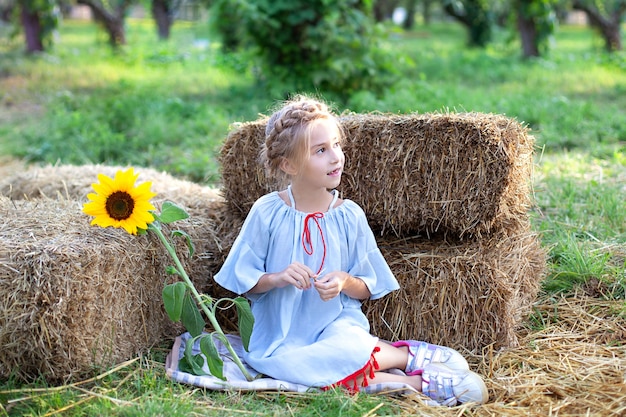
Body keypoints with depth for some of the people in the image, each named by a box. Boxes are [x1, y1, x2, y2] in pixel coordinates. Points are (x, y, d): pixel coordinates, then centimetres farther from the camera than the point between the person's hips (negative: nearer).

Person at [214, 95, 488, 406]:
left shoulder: (349, 215, 0)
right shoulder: (267, 212, -4)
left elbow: (368, 289, 6)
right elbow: (245, 283, 2)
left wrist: (345, 282, -16)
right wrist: (277, 278, -18)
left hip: (336, 324, -1)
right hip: (281, 335, 1)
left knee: (347, 350, -37)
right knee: (283, 363, -34)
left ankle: (401, 354, -5)